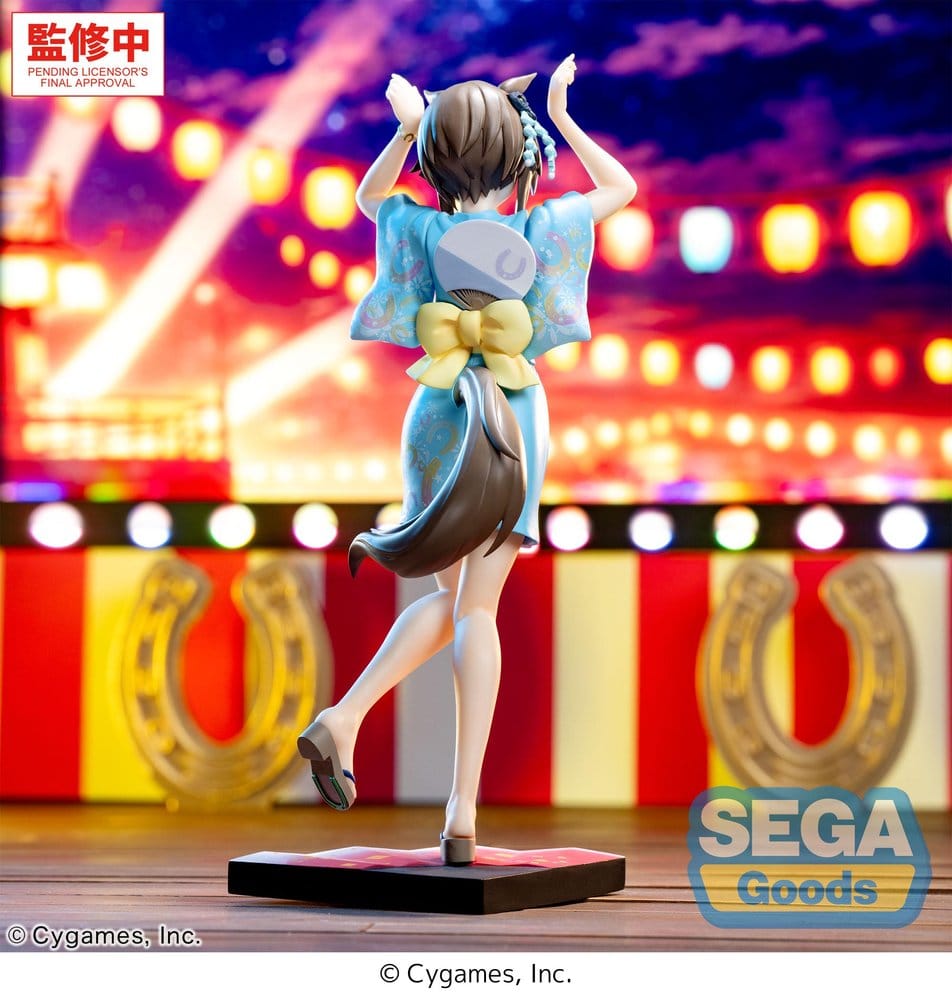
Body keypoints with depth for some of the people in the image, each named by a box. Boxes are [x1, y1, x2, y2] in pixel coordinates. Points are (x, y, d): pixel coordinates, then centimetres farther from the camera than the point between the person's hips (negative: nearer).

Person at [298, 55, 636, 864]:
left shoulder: (424, 230, -2)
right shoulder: (538, 231, -6)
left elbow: (368, 196, 23)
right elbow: (622, 187, 11)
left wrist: (405, 128, 12)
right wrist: (561, 116, 9)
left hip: (438, 414, 2)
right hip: (513, 417, -2)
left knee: (449, 598, 20)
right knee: (478, 610, -3)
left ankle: (345, 718, -2)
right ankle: (463, 816, -7)